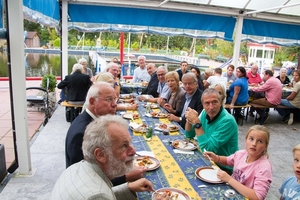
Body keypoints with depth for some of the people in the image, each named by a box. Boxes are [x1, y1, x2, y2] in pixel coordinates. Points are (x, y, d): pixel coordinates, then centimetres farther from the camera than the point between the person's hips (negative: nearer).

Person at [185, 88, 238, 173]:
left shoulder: (227, 121, -25)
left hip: (223, 167, -6)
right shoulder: (205, 113, -3)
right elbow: (189, 135, 7)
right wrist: (189, 119, -13)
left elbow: (207, 149, -28)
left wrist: (196, 122, -29)